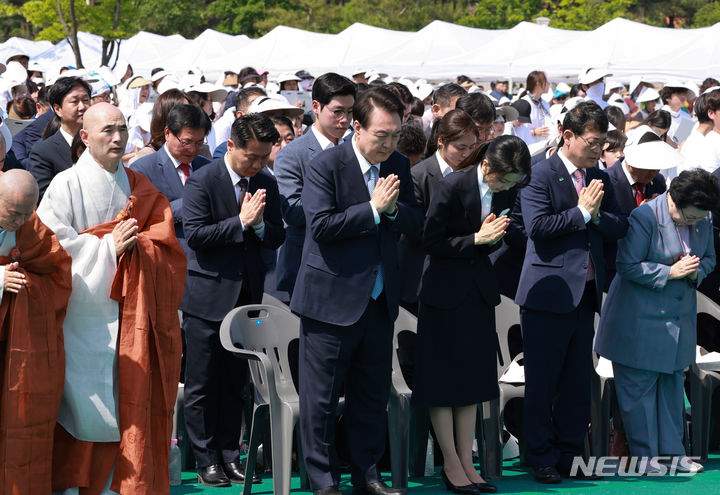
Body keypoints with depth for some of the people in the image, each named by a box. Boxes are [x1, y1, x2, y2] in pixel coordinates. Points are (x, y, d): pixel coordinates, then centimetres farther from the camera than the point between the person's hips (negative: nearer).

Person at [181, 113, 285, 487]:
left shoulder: (266, 183, 7)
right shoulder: (202, 182, -9)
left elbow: (277, 239, 7)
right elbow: (195, 234, -17)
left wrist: (259, 223, -13)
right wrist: (241, 222, -18)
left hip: (247, 296, 5)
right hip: (208, 296, -4)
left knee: (235, 382, 10)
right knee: (202, 384, 1)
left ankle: (229, 454, 18)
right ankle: (206, 459, 9)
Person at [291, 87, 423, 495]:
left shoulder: (399, 166, 7)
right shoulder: (326, 166, -12)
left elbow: (416, 224, 7)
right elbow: (321, 225, -20)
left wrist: (394, 208, -13)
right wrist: (373, 209, -19)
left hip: (379, 300, 6)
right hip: (332, 299, -6)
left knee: (373, 396, 12)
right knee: (322, 398, 1)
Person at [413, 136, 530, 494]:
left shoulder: (503, 193, 2)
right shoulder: (453, 186, -17)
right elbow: (431, 242, -16)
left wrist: (494, 237, -9)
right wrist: (476, 239, -19)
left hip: (480, 290, 7)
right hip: (446, 292, -6)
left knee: (472, 380, 9)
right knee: (444, 381, 1)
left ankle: (467, 463, 15)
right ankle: (451, 465, 9)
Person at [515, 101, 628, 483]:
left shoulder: (600, 178, 14)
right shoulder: (540, 175, -7)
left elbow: (620, 227, 9)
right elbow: (537, 226, -19)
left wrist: (596, 212, -9)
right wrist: (582, 211, -13)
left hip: (586, 293, 6)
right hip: (548, 293, -6)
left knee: (579, 381, 10)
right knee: (541, 381, 1)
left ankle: (570, 454, 19)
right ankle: (541, 458, 10)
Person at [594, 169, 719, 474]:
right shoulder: (644, 217, -19)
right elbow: (627, 266, -18)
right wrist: (670, 272, -22)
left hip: (680, 318, 6)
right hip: (640, 320, -6)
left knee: (672, 385, 13)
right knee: (638, 386, 0)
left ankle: (672, 452, 22)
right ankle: (644, 456, 10)